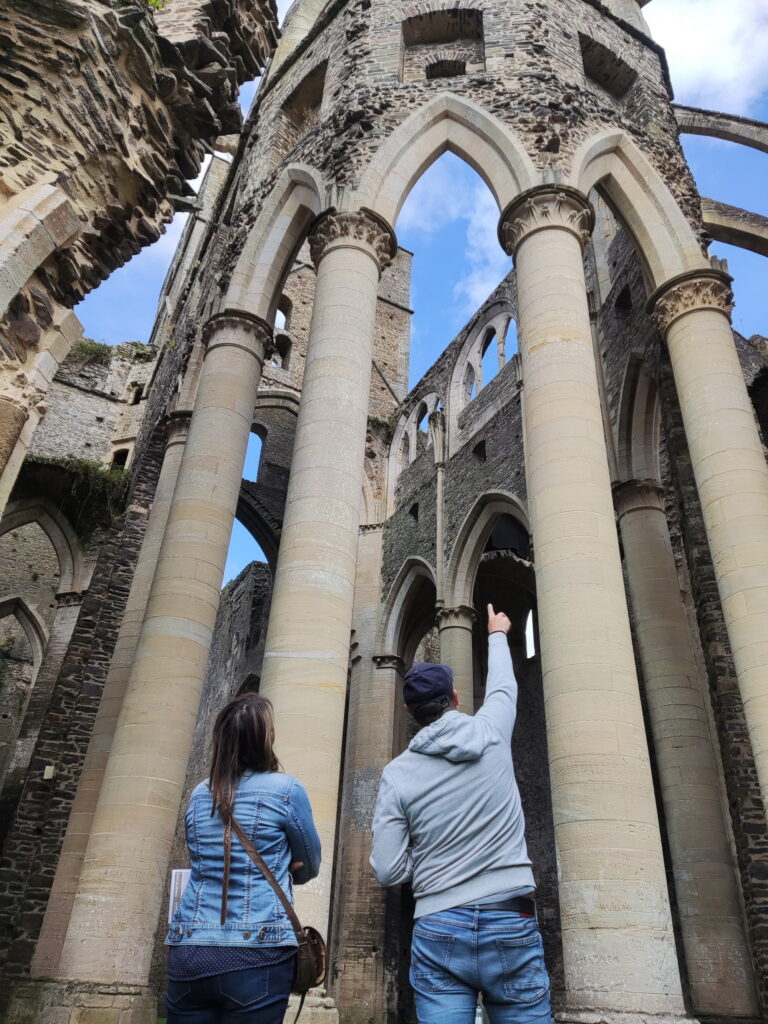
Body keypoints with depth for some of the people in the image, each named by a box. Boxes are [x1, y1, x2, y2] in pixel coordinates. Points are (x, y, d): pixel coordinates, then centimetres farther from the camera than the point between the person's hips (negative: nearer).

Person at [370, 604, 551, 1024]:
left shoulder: (397, 773, -3)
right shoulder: (490, 733, -2)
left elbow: (388, 871, -3)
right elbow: (503, 687, 20)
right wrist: (497, 635, 38)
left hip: (438, 932, 0)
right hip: (511, 930, 1)